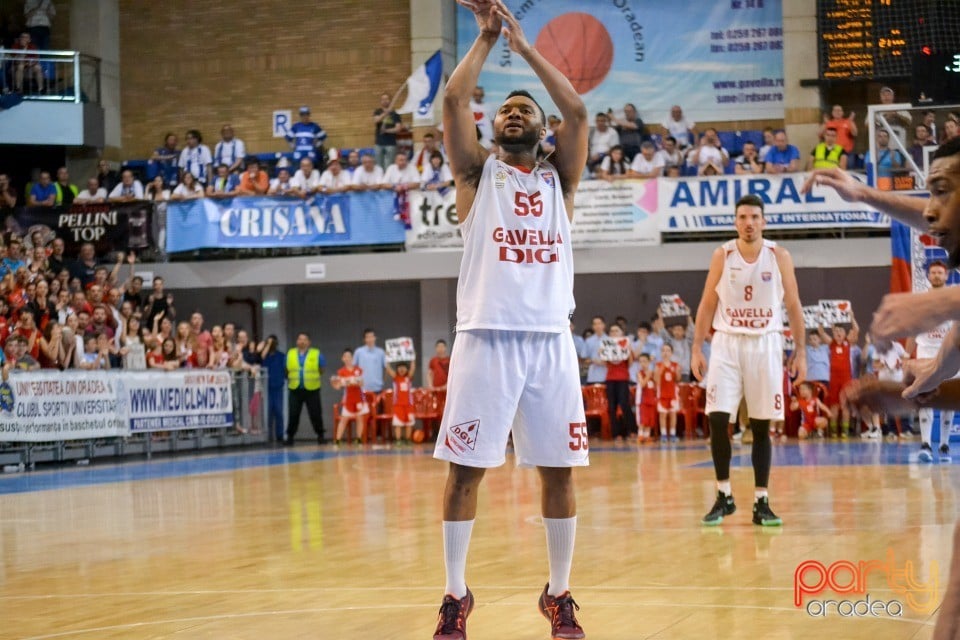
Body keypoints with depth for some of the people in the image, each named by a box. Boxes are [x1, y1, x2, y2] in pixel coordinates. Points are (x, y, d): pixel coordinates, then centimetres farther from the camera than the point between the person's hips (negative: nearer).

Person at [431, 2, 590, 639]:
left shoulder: (559, 177, 15)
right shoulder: (477, 171, 12)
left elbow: (577, 111, 0)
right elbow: (453, 99, -2)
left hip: (551, 338, 2)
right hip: (486, 336, -2)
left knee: (559, 469, 4)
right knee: (464, 469, -1)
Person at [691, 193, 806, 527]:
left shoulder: (779, 256, -1)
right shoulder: (722, 256, 0)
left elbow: (793, 306, 3)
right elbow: (707, 305, 5)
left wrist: (800, 352, -1)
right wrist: (697, 349, -2)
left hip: (765, 344, 0)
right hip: (727, 342, 0)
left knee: (761, 427, 3)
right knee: (717, 420, -9)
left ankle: (761, 502, 7)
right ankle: (724, 497, 5)